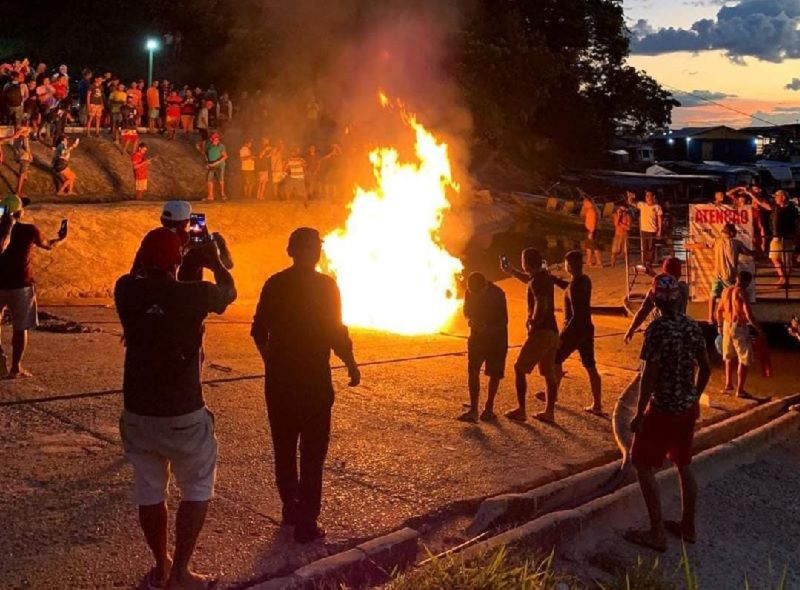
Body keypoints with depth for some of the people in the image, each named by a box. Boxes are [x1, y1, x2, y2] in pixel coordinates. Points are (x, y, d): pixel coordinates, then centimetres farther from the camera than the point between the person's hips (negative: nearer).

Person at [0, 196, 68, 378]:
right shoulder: (29, 230, -7)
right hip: (21, 285, -2)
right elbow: (48, 245, 10)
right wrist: (61, 238, 30)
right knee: (20, 328, 7)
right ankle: (15, 368, 10)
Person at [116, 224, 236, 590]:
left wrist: (149, 257, 28)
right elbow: (229, 291, 8)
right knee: (198, 488, 12)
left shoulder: (127, 292, -7)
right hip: (183, 414, -4)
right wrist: (214, 260, 24)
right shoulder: (193, 295, -15)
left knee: (149, 491, 15)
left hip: (138, 411, 4)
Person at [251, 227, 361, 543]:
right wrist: (351, 365, 2)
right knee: (312, 453, 3)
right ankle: (306, 523, 3)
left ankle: (291, 508, 29)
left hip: (278, 380, 5)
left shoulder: (274, 284, 3)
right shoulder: (325, 285, -11)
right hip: (314, 381, -4)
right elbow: (336, 333, -14)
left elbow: (259, 332, 7)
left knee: (284, 448, 18)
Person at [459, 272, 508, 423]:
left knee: (495, 374, 3)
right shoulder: (470, 292, -9)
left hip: (496, 336, -3)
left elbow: (503, 321, -17)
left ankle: (489, 408, 17)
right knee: (472, 371, -11)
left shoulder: (497, 294, -22)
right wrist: (470, 320, -14)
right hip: (477, 335, 3)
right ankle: (473, 410, -13)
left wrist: (488, 328, -30)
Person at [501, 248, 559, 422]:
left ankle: (521, 410, 1)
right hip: (552, 331, 9)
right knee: (549, 372, 12)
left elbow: (542, 304, -31)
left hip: (541, 331, -9)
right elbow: (528, 279, 35)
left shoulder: (537, 281, -16)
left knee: (519, 368, 1)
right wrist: (510, 271, 32)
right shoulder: (544, 276, 12)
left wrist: (533, 322, -18)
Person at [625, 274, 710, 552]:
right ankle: (688, 526, 29)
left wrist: (639, 413, -14)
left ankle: (657, 533, 6)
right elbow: (706, 368, 9)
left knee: (644, 466, 4)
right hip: (688, 407, 7)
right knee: (684, 465, 19)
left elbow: (649, 374, -20)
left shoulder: (657, 328, -19)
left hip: (663, 409, -7)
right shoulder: (692, 326, 2)